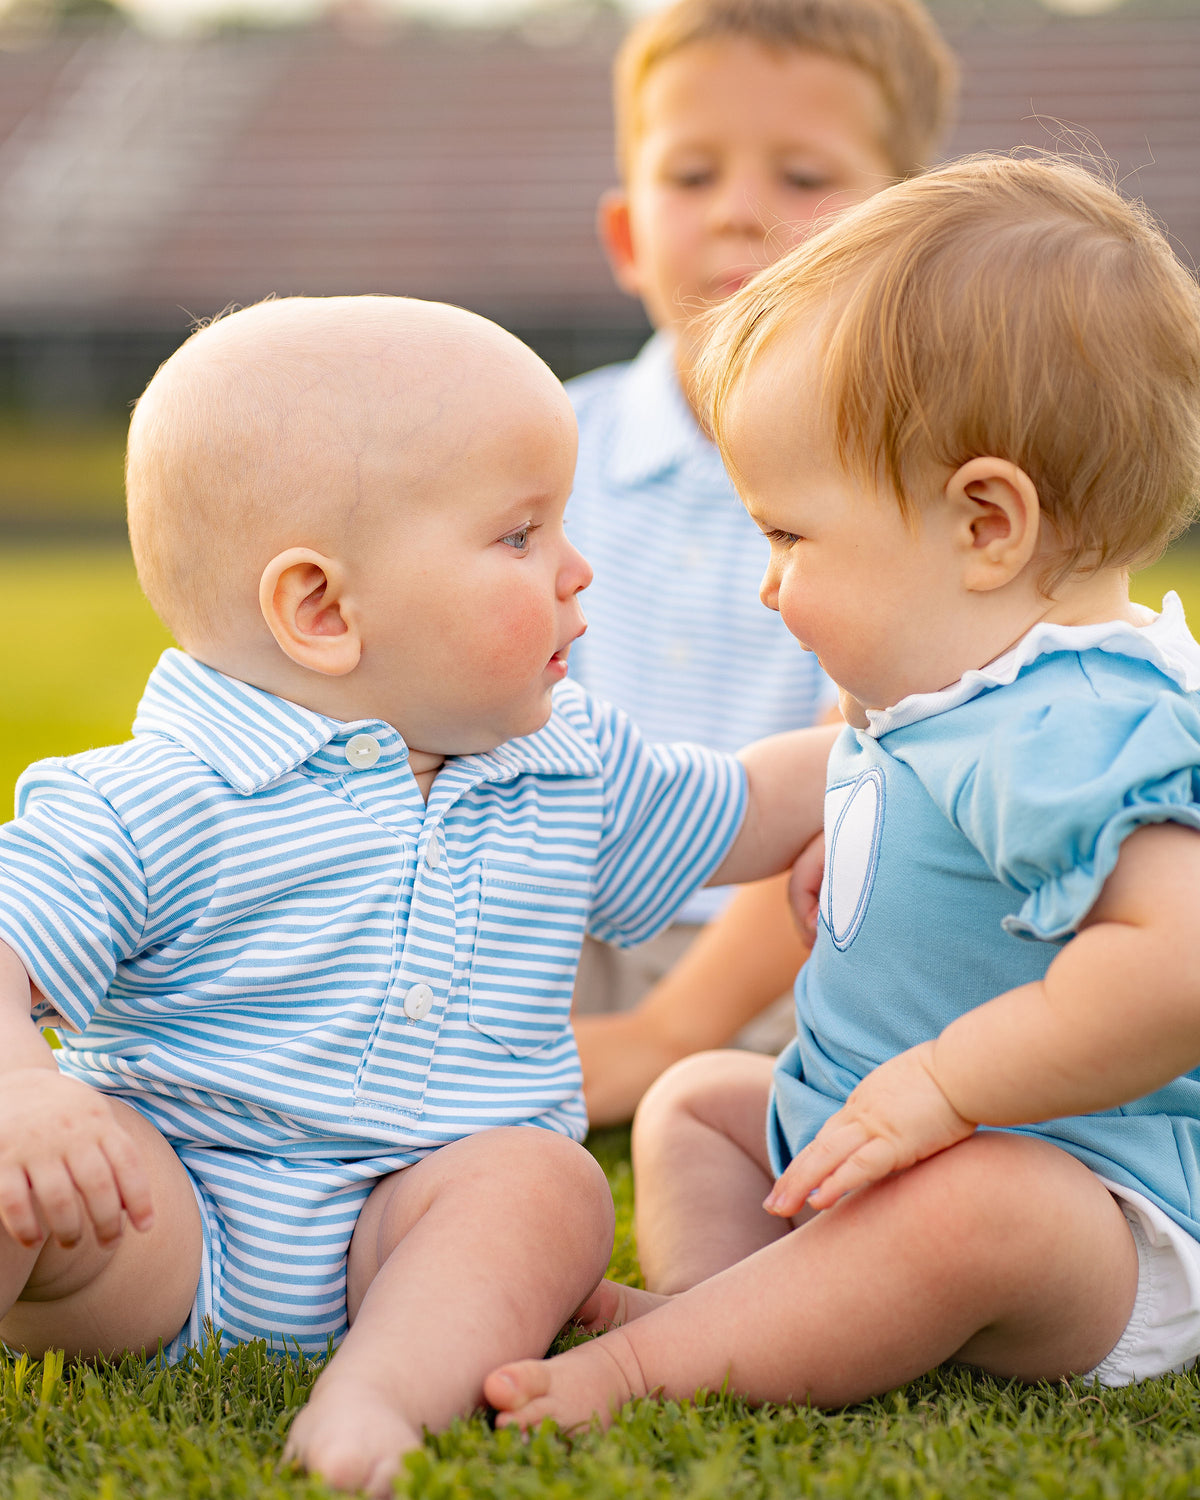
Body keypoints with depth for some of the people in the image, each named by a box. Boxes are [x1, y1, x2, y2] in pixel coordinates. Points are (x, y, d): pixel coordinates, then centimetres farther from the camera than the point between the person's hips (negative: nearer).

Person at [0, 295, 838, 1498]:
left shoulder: (574, 774, 10)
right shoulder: (152, 807, -9)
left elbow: (737, 814, 27)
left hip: (401, 1243, 4)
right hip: (165, 1225, -3)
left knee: (543, 1180, -26)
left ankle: (370, 1400, -43)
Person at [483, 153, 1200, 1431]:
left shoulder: (1077, 734, -27)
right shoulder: (955, 703, 8)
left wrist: (946, 1085, -33)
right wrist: (839, 881, 9)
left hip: (1090, 1209, -11)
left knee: (968, 1206, -41)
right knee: (695, 1097, 19)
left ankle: (656, 1364, -33)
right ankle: (715, 1298, -8)